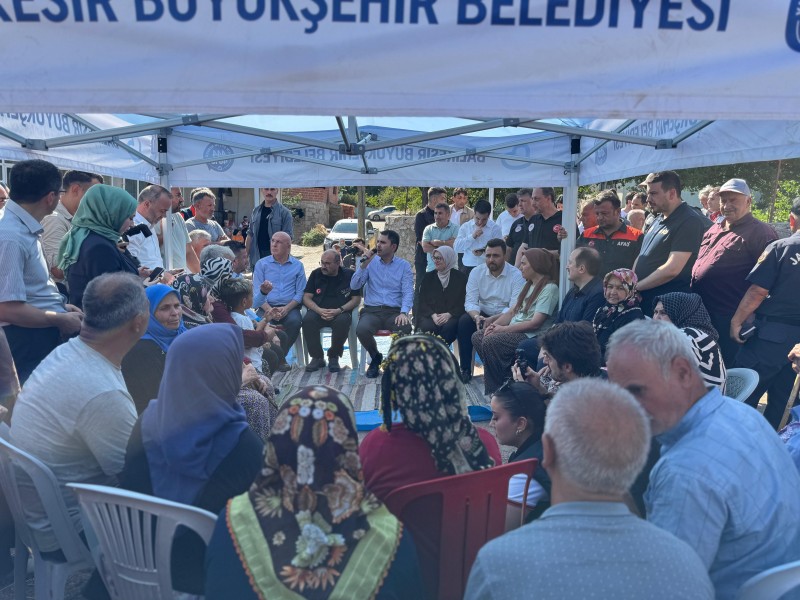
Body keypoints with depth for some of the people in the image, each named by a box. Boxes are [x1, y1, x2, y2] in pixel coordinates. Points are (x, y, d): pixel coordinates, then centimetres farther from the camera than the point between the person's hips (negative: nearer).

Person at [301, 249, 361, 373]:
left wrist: (339, 310, -15)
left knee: (343, 321, -36)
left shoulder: (349, 275, 3)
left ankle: (334, 357, -12)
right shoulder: (316, 274, 10)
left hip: (340, 313, -2)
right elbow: (306, 297, 6)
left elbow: (356, 299, 1)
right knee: (308, 320, -31)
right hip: (318, 311, 2)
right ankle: (317, 357, -13)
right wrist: (319, 310, -13)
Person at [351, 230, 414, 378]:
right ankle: (375, 358, 1)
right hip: (372, 310, 1)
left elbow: (408, 292, -3)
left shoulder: (404, 265, 7)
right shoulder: (370, 263, 9)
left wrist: (403, 312, -21)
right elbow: (354, 286, 2)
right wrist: (364, 265, -9)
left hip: (394, 311, -1)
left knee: (405, 329, -33)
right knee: (362, 330, -31)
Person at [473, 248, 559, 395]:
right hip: (515, 331, 9)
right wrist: (495, 324, -4)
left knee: (490, 341, -26)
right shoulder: (529, 285, 18)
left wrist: (503, 329, -16)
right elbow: (512, 312, 16)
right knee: (477, 336, -6)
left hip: (532, 336, -9)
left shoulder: (550, 288, -11)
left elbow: (535, 323, -18)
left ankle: (496, 391, -12)